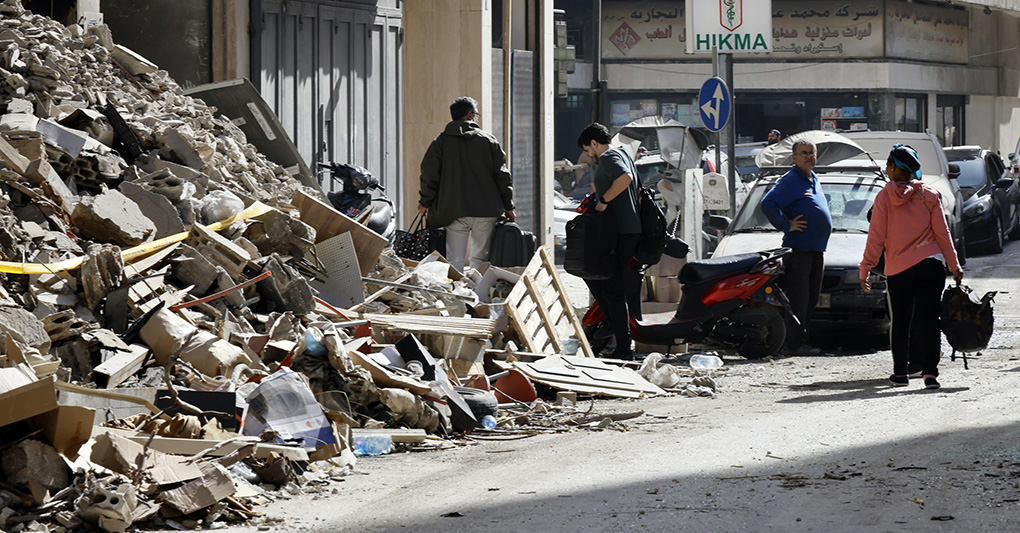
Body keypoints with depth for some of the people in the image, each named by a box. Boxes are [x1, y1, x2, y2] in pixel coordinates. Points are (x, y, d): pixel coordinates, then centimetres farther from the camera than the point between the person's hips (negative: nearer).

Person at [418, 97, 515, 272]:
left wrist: (425, 202, 13)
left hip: (455, 211, -1)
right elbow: (502, 174, 5)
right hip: (486, 211, 1)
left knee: (455, 260, -2)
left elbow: (429, 174, -1)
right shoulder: (488, 140, 5)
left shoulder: (441, 142, 4)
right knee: (480, 257, 9)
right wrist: (508, 207, 11)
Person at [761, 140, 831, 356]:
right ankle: (795, 344, -10)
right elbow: (767, 204, -18)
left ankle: (804, 341, 15)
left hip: (817, 249, 9)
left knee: (811, 299, 10)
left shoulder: (815, 180, 19)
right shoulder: (789, 181, -9)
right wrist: (786, 226, -16)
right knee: (798, 298, -10)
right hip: (799, 248, -9)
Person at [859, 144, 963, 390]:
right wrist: (954, 266, 11)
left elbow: (876, 237, -3)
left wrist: (865, 269, 3)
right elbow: (942, 233, 4)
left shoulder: (885, 197, -3)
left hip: (898, 268, -1)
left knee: (900, 322, 10)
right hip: (931, 264, 1)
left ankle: (901, 372, 13)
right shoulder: (930, 195, 2)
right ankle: (929, 371, -8)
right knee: (928, 319, 0)